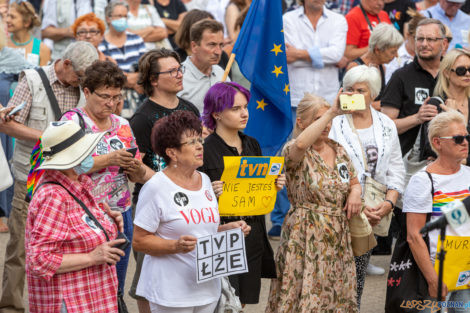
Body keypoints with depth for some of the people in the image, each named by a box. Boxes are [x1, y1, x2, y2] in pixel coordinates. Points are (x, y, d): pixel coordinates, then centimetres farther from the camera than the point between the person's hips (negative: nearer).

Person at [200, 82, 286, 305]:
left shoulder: (252, 145, 11)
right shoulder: (205, 150, -10)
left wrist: (275, 185, 0)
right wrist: (211, 193, -27)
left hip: (254, 235, 6)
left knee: (241, 302, 11)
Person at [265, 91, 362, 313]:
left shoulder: (339, 151, 11)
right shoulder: (293, 152, -9)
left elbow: (354, 182, 23)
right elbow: (300, 144, -35)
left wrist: (355, 192, -1)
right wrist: (332, 112, -34)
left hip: (337, 239, 6)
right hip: (306, 241, -6)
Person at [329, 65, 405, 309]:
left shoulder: (386, 126, 10)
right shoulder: (334, 124, -5)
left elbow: (396, 169, 11)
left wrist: (389, 202, -6)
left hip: (375, 213, 4)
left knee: (358, 276, 9)